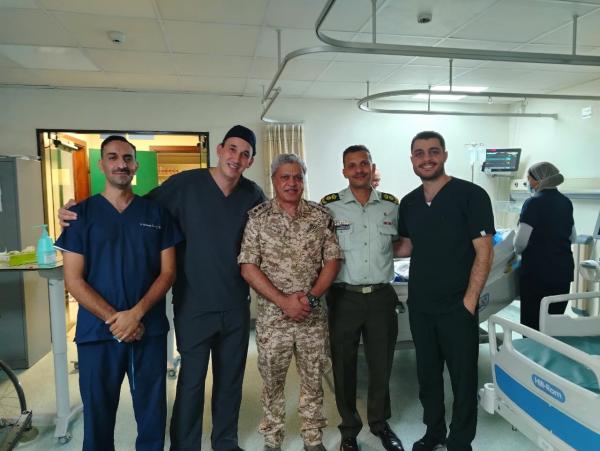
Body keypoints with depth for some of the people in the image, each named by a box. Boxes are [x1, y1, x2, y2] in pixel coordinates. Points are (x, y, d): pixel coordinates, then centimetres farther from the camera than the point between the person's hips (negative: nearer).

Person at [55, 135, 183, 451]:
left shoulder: (156, 213, 4)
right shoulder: (81, 214, 1)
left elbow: (168, 271, 0)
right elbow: (73, 280, -4)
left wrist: (136, 313, -13)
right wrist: (114, 319, -13)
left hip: (150, 329, 1)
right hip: (98, 331, 0)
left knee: (152, 411, 11)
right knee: (98, 412, 13)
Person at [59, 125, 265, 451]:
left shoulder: (253, 195, -1)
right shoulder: (186, 184, -10)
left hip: (236, 306, 4)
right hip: (193, 305, -3)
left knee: (231, 379, 17)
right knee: (191, 382, 7)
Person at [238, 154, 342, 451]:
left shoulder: (321, 215, 1)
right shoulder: (257, 217, -4)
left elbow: (332, 260, 1)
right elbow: (248, 267, -9)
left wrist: (312, 296, -13)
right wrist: (283, 301, -15)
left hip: (314, 315, 2)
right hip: (271, 315, -1)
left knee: (313, 379, 14)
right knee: (272, 381, 12)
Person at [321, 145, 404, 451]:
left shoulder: (391, 205, 4)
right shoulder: (329, 205, -5)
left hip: (382, 297, 2)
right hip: (344, 298, -2)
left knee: (381, 365, 15)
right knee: (344, 367, 11)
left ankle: (380, 424, 39)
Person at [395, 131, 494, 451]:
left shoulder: (471, 195, -10)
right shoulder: (408, 203, 6)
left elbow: (484, 253, -12)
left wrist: (469, 301, -15)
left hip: (457, 306, -5)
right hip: (419, 305, 5)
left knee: (462, 377, 9)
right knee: (427, 373, 18)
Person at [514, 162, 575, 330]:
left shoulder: (534, 203, -14)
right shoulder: (566, 203, 9)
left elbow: (521, 242, -16)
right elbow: (572, 237, 20)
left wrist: (517, 250, 4)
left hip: (538, 271, -7)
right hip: (563, 269, 7)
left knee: (532, 323, 4)